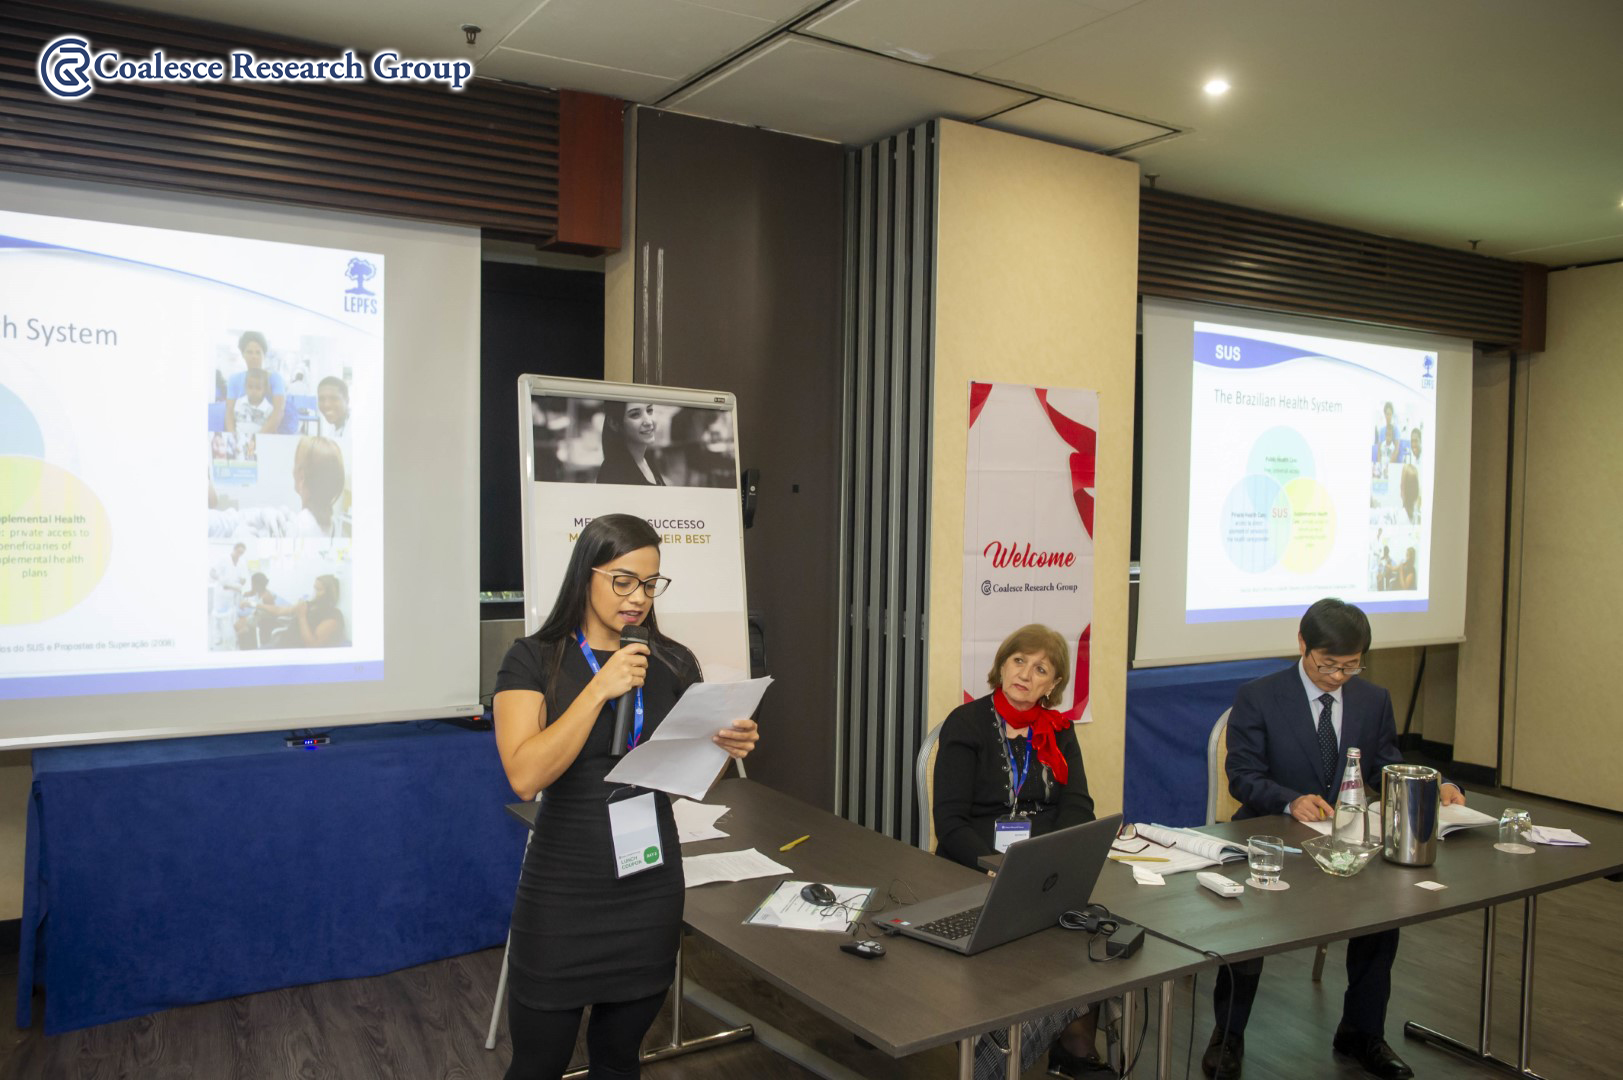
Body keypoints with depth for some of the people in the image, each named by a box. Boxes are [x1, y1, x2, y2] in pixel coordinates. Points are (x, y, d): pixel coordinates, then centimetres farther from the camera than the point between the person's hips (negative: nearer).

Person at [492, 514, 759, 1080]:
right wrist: (601, 688, -23)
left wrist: (728, 745, -12)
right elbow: (525, 775, -20)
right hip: (563, 890, -3)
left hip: (651, 885, 3)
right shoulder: (534, 660, -8)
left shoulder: (673, 664, 1)